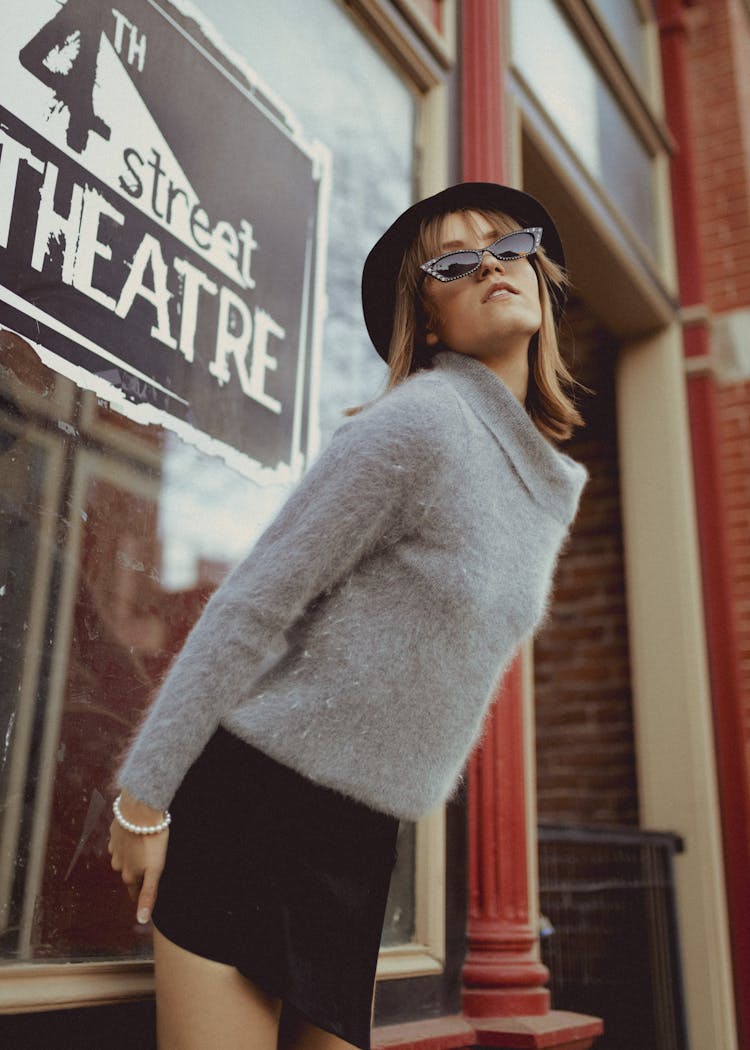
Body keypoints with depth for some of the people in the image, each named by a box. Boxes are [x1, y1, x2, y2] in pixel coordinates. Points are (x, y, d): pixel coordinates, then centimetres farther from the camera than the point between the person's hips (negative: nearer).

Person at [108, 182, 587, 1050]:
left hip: (360, 836, 7)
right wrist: (145, 796, -14)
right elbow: (252, 605, -15)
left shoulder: (555, 483, 10)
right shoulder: (417, 424, -15)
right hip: (255, 795, -7)